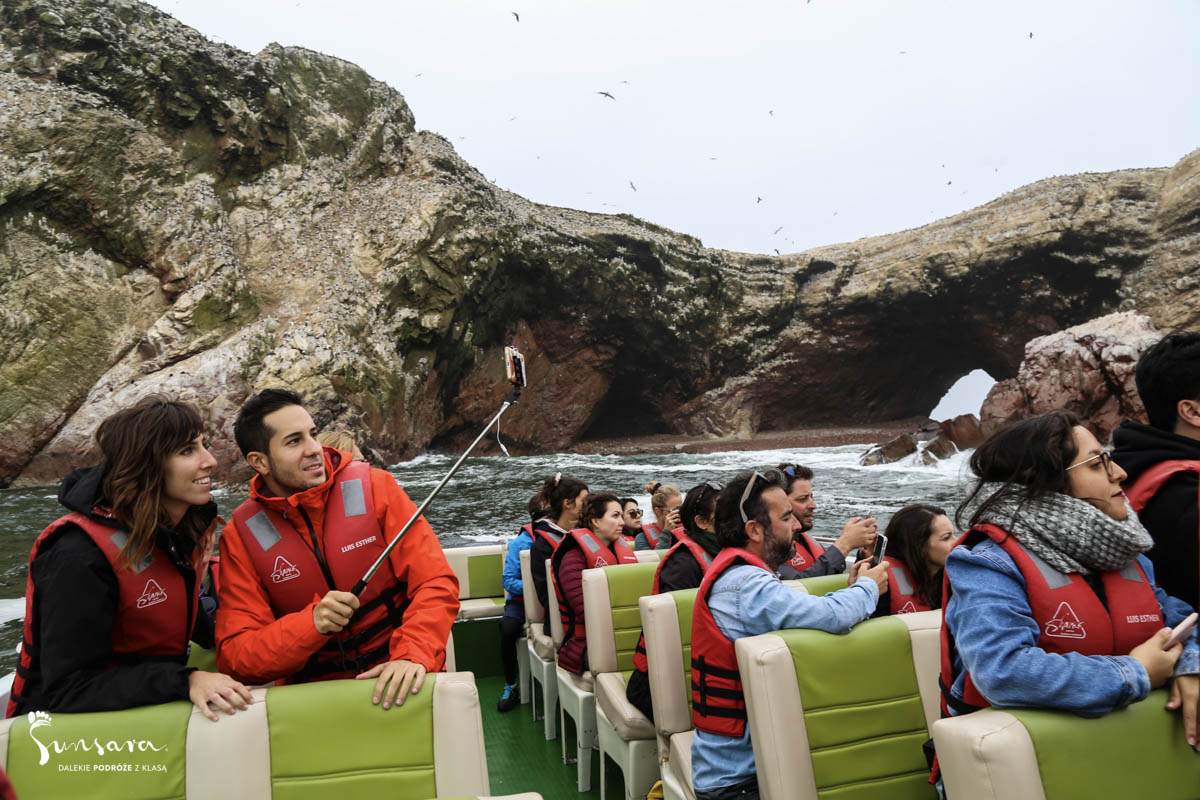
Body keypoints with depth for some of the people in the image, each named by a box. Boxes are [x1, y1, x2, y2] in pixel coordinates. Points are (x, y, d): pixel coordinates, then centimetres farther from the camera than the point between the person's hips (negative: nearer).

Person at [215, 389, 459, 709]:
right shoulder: (240, 536, 0)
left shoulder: (372, 487, -3)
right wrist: (312, 623, -20)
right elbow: (234, 654, -3)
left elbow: (436, 581, -7)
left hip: (396, 683, -1)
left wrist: (413, 655, -23)